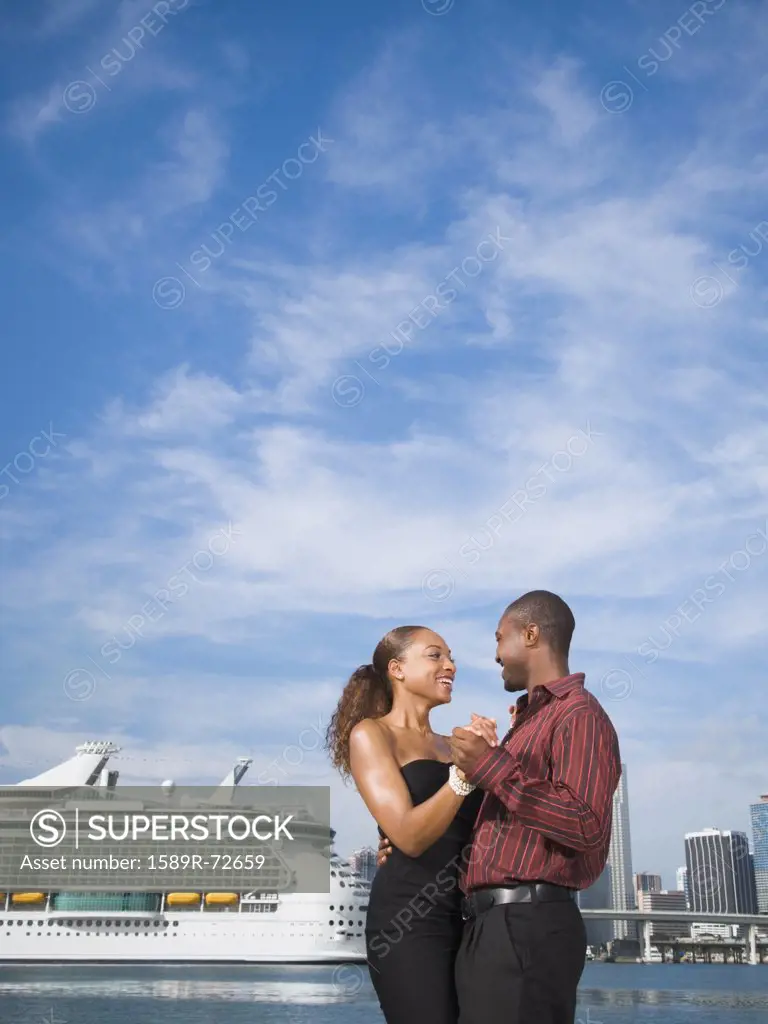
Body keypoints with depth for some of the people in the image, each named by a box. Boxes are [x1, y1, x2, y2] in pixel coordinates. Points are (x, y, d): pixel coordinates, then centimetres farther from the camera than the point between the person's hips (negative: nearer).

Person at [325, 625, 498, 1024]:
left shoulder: (450, 744, 16)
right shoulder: (371, 733, -4)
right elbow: (410, 836, -15)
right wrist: (464, 770, -24)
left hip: (466, 912, 7)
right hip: (409, 916, -7)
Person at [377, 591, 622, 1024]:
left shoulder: (578, 714, -8)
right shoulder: (529, 721, 23)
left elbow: (586, 825, -23)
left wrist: (492, 767, -20)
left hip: (527, 929, -9)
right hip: (491, 926, 9)